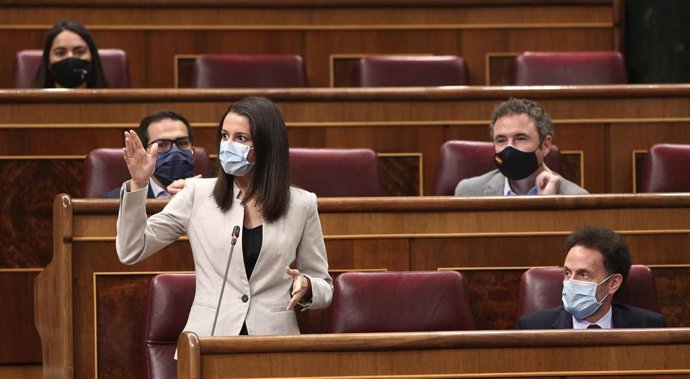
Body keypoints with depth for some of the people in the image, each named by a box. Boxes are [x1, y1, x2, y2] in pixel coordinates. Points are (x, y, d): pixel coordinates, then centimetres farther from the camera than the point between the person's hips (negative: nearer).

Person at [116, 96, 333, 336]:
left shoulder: (301, 205, 7)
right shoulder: (198, 194, 6)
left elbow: (324, 288, 14)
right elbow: (131, 251, 5)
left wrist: (306, 287, -8)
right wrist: (138, 184, -6)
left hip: (275, 345, 4)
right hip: (207, 340, -4)